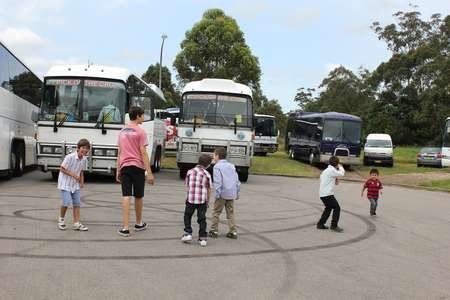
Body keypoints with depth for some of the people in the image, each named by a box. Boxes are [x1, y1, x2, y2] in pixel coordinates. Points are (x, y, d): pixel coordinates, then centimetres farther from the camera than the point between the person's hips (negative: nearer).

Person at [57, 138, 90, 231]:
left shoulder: (84, 160, -1)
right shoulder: (70, 157, -21)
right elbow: (62, 169, -15)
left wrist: (82, 181, 2)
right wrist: (73, 175, -22)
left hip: (75, 185, 6)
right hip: (65, 183, -6)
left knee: (77, 203, 2)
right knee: (67, 202, -14)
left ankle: (76, 223, 6)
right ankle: (61, 220, 11)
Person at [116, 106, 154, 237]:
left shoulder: (122, 131, 11)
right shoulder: (140, 131, -7)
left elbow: (119, 153, 14)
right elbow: (143, 153, -12)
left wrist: (118, 170, 19)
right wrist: (149, 173, -12)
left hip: (124, 167, 4)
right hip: (138, 167, -4)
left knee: (126, 196, -2)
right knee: (138, 196, 11)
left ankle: (125, 228, -8)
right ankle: (138, 224, 28)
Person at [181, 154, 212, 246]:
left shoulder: (190, 172, 2)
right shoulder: (207, 174, -2)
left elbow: (187, 185, 7)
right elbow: (209, 189, 2)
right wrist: (207, 200, 12)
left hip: (190, 198, 1)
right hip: (202, 200, 0)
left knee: (187, 216, 18)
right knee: (202, 219, 8)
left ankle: (188, 233, 10)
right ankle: (203, 238, 9)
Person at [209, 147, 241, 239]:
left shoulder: (217, 167, -6)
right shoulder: (231, 166, 14)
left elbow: (218, 182, -14)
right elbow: (237, 180, 14)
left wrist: (217, 194, -12)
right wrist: (237, 193, 19)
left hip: (222, 194, -6)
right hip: (232, 194, 6)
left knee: (216, 212, 7)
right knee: (231, 213, 11)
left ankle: (214, 231, 11)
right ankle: (233, 232, 10)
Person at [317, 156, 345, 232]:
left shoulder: (325, 170, 17)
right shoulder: (332, 170, -13)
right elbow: (341, 174, -11)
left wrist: (335, 182, 14)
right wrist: (340, 167, 10)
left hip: (322, 194, 10)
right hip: (327, 194, -10)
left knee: (328, 208, 23)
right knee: (337, 208, -4)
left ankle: (320, 224, 25)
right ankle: (334, 226, -3)